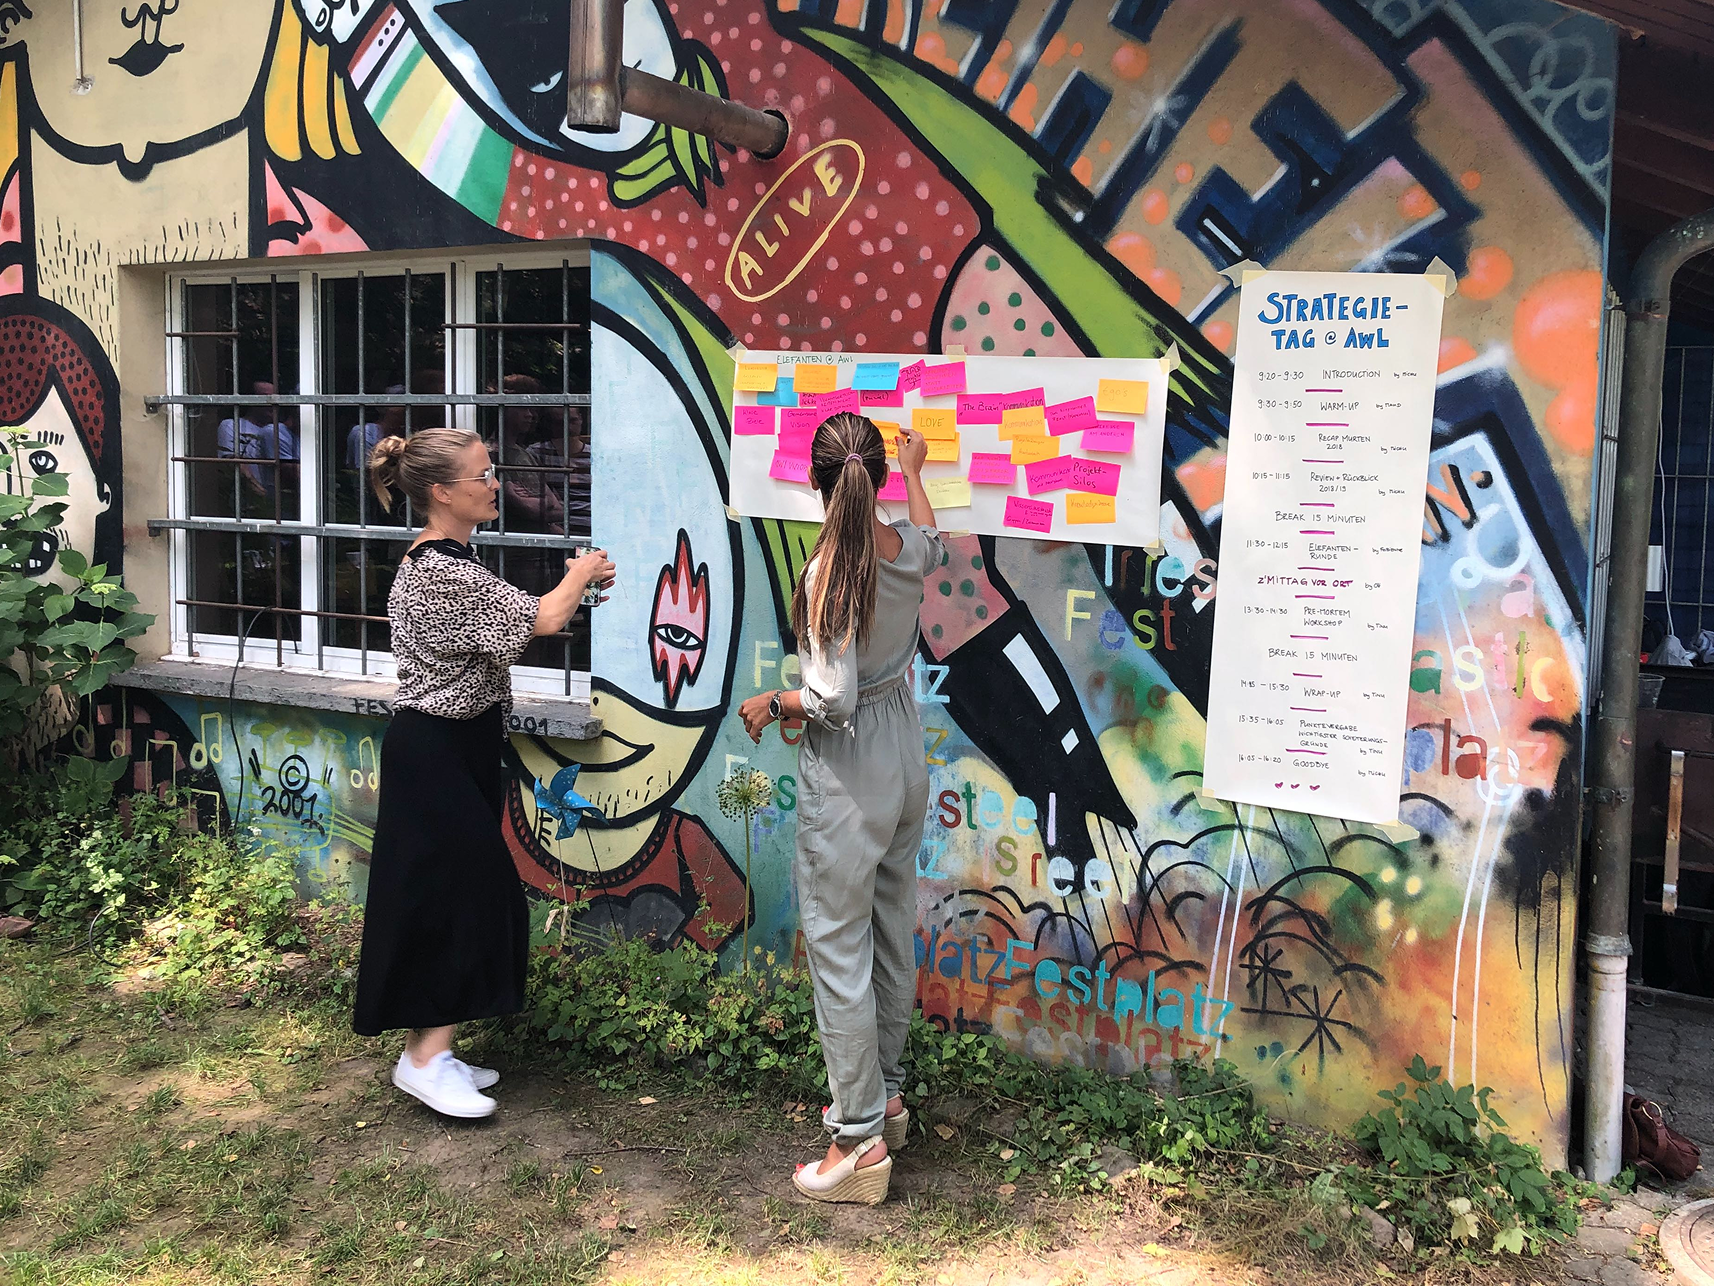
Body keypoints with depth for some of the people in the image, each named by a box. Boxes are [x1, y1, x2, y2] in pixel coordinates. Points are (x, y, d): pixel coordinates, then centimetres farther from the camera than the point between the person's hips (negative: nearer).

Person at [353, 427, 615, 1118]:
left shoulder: (432, 562, 11)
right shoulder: (449, 571, -22)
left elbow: (502, 628, 15)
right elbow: (541, 620, -22)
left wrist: (576, 586, 8)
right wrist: (579, 574, -2)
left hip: (446, 749, 10)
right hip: (438, 754, -10)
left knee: (451, 897, 13)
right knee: (456, 894, -4)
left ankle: (428, 1047, 23)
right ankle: (426, 1059, 5)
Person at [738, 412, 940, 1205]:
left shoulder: (829, 572, -22)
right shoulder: (909, 550, -2)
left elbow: (833, 699, -24)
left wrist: (771, 705, -5)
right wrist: (914, 471, 43)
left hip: (846, 778, -8)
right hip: (905, 766, 8)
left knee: (839, 951, 1)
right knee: (894, 936, 18)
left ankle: (860, 1140, 9)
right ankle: (885, 1093, 34)